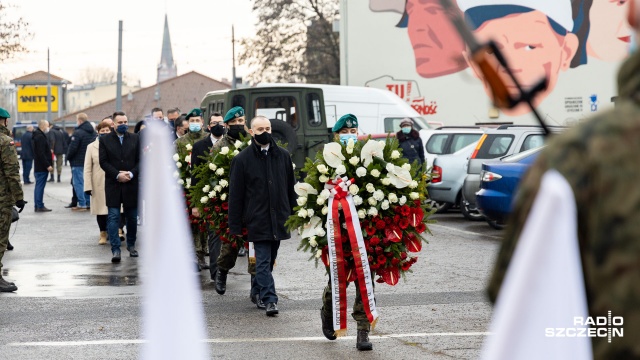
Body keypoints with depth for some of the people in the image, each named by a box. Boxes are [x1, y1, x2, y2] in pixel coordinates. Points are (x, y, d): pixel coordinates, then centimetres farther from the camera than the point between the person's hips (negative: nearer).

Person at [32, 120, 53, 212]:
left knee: (39, 186, 12)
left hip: (39, 167, 10)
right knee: (40, 186, -8)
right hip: (42, 167, -10)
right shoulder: (40, 137, -15)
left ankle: (38, 206, 16)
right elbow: (41, 154, -21)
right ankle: (40, 206, -7)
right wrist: (48, 165, -20)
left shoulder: (39, 136, 18)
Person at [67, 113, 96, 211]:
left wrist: (68, 156, -1)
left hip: (78, 162, -8)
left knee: (78, 183, -2)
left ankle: (82, 204, -6)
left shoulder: (78, 133, -17)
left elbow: (72, 148, -17)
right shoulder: (93, 132, 8)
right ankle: (88, 203, 16)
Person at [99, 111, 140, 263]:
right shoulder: (105, 140, 2)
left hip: (131, 184, 2)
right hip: (113, 185, -2)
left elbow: (140, 160, 4)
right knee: (113, 217, -7)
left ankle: (131, 245, 26)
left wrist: (131, 174, -12)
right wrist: (117, 175, -13)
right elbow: (103, 162, -3)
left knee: (132, 217, 10)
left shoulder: (135, 139, 6)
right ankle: (115, 249, -8)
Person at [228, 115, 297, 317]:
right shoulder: (242, 159, -2)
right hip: (257, 220, -4)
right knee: (263, 260, -8)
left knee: (270, 260, 13)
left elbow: (291, 187, 15)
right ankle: (269, 300, -10)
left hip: (279, 219, 4)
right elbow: (235, 194, -2)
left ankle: (259, 290, 30)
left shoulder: (283, 156, 8)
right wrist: (235, 226, -4)